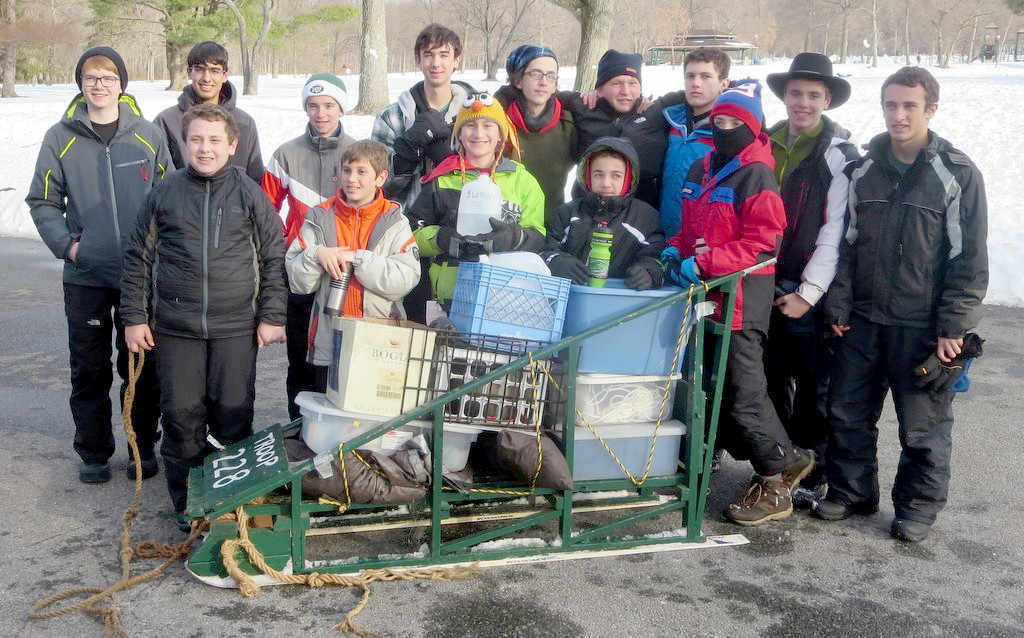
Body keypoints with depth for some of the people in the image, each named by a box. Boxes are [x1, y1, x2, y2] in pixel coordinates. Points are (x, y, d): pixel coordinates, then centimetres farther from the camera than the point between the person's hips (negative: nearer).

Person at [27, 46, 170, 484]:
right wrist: (65, 244, -8)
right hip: (85, 275, 0)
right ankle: (93, 452, 20)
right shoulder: (61, 138, 2)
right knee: (89, 369, 7)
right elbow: (42, 202, 6)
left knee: (141, 366, 8)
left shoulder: (147, 135, 3)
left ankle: (143, 446, 22)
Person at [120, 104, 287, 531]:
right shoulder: (165, 194, 4)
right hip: (175, 328, 1)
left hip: (236, 328, -1)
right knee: (181, 414, 5)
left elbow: (274, 259, 4)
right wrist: (134, 317, 4)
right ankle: (187, 500, 21)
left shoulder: (250, 195, 2)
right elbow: (138, 258, 9)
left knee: (233, 414, 5)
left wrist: (271, 317, -1)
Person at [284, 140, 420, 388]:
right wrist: (316, 254, -15)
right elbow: (297, 282, 4)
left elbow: (406, 279, -11)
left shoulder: (394, 222, 3)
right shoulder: (321, 217, 7)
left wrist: (357, 258, -16)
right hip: (328, 343, 2)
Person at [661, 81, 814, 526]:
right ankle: (784, 460, 28)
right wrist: (676, 251, 4)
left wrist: (703, 262, -22)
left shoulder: (756, 174, -10)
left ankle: (775, 485, 10)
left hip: (741, 296, -9)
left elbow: (761, 241, -17)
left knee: (743, 393, -6)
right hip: (705, 293, 9)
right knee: (711, 389, 14)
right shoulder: (701, 170, 15)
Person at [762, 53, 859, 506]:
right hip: (765, 288, 5)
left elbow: (835, 232, -10)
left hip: (811, 295, -4)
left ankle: (811, 476, 16)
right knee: (772, 381, 12)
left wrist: (808, 293, -14)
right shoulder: (765, 145, 10)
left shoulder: (839, 156, -5)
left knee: (813, 388, 3)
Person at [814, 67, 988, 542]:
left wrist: (953, 326, -11)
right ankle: (850, 491, 30)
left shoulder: (957, 175, -6)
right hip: (863, 321, 4)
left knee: (923, 424, 6)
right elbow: (847, 244, 9)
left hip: (923, 325, -4)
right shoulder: (864, 170, 6)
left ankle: (918, 506, 24)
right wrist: (839, 306, 4)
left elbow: (969, 259, -7)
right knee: (847, 413, 12)